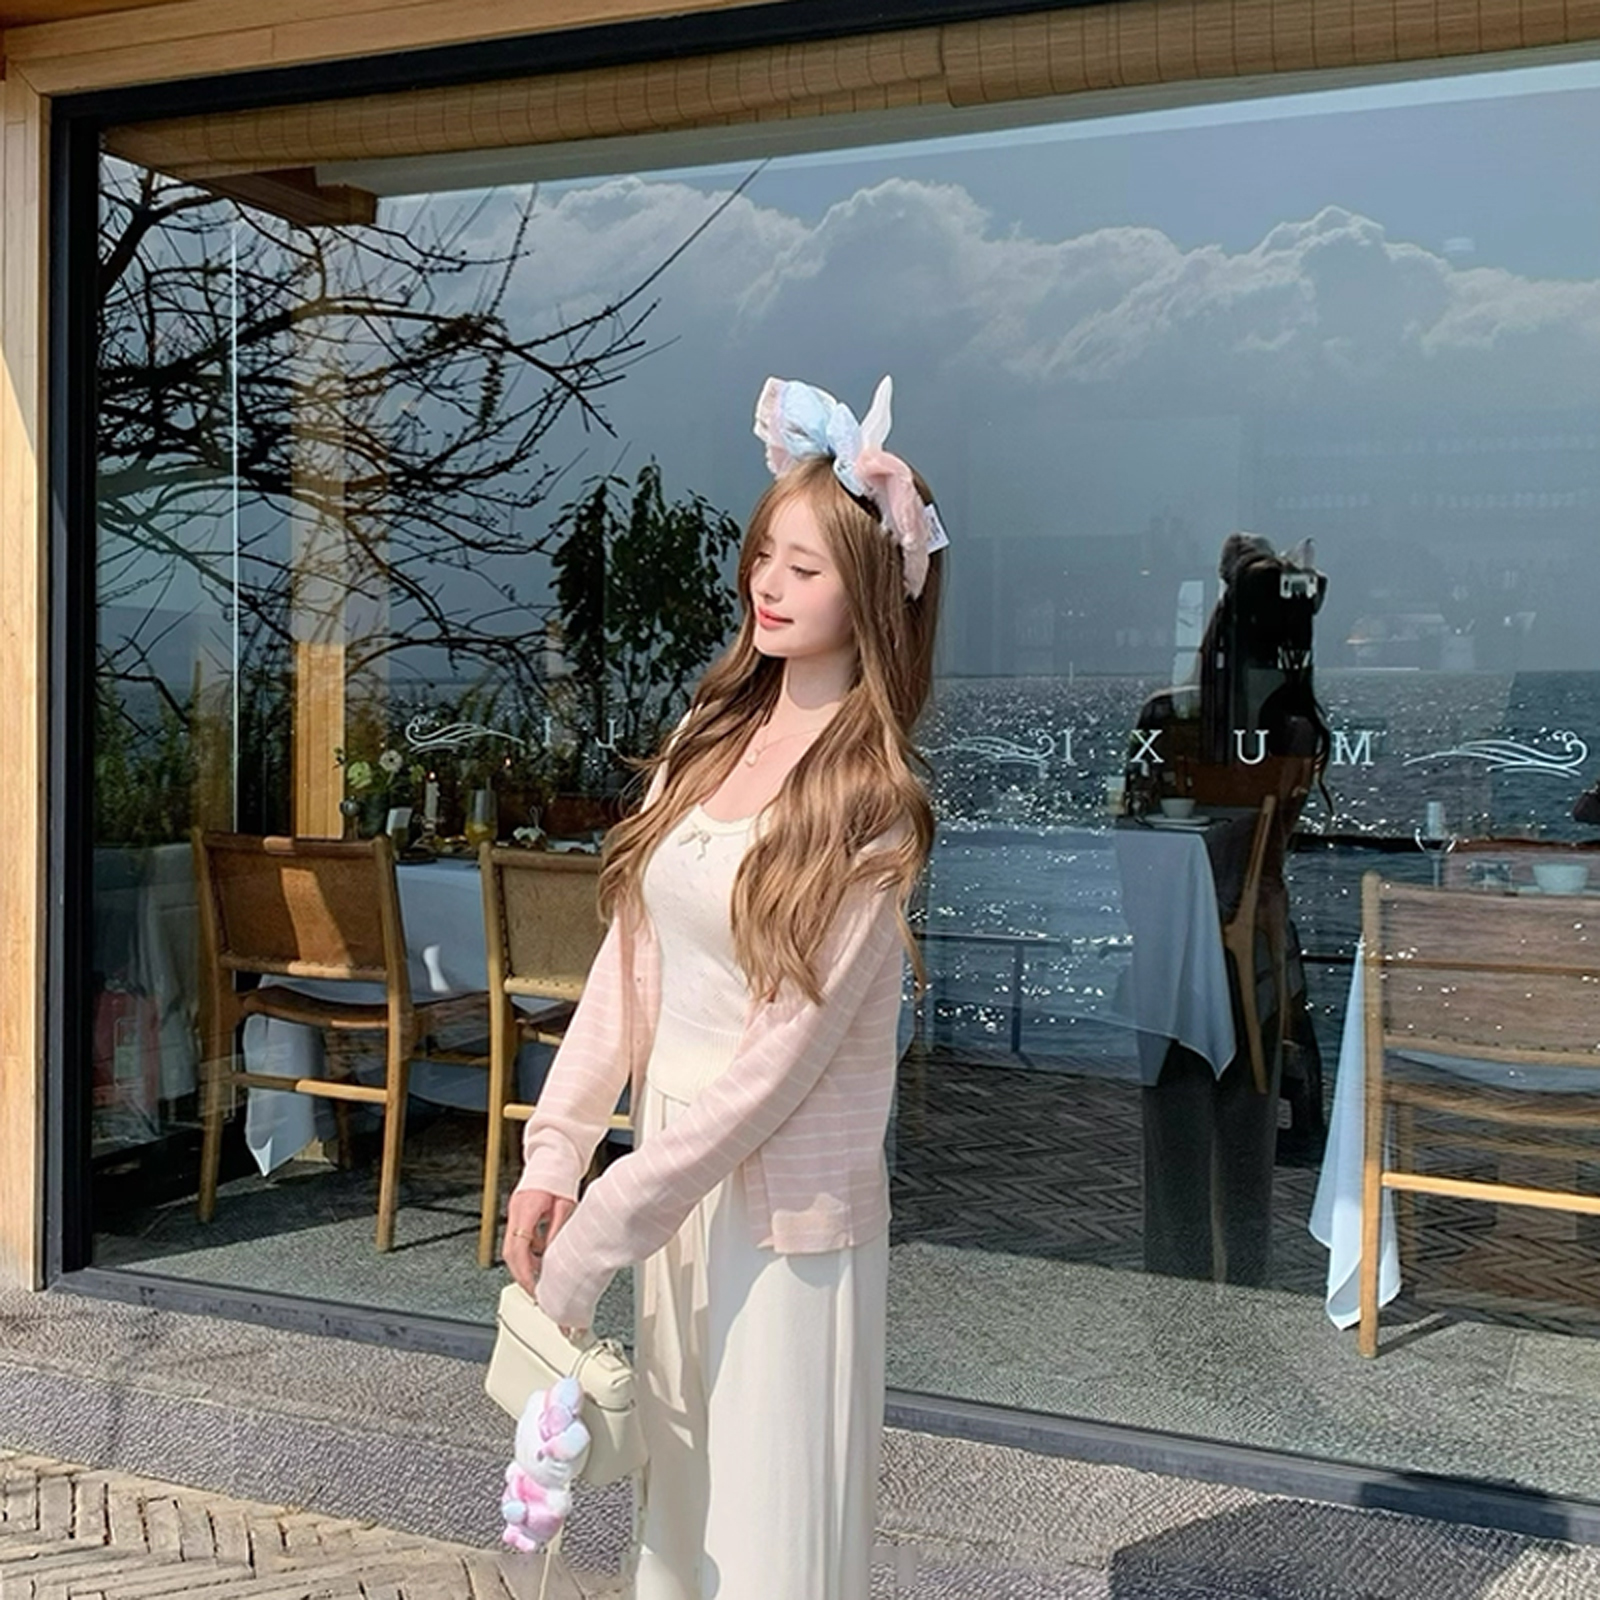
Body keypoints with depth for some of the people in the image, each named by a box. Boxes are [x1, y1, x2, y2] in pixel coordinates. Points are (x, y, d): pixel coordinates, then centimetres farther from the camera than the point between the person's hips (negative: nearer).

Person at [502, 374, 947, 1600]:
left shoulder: (870, 808, -15)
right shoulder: (712, 738, 4)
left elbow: (779, 1060, -19)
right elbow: (629, 964, 5)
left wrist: (596, 1234, -17)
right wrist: (555, 1154, -2)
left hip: (786, 1205, -6)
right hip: (675, 1175, 6)